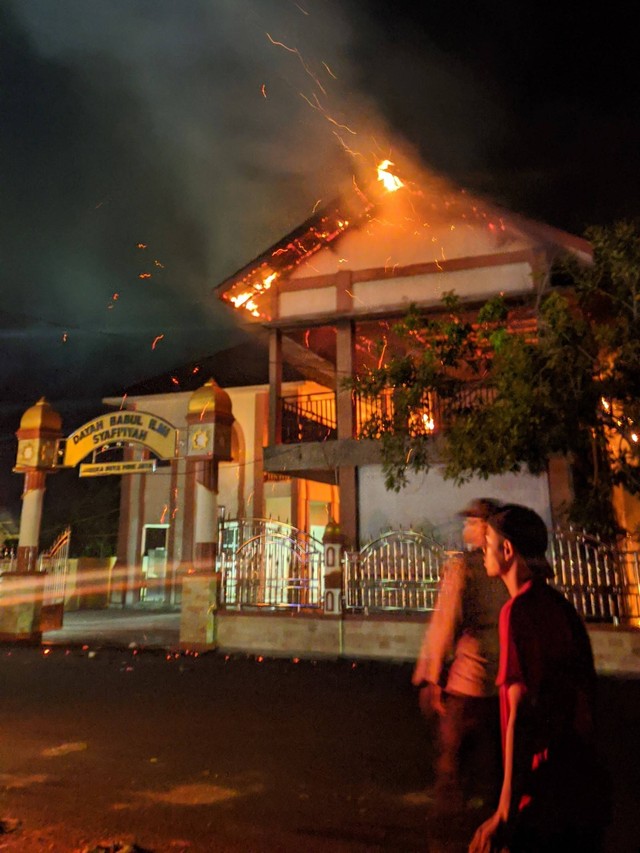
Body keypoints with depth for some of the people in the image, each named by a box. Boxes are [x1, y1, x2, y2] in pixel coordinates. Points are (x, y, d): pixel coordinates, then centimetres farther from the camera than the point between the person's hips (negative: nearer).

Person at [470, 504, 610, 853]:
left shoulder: (519, 610, -20)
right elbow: (585, 697, 13)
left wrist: (505, 810, -18)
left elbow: (522, 712, -22)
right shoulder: (562, 606, 5)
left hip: (546, 797, -8)